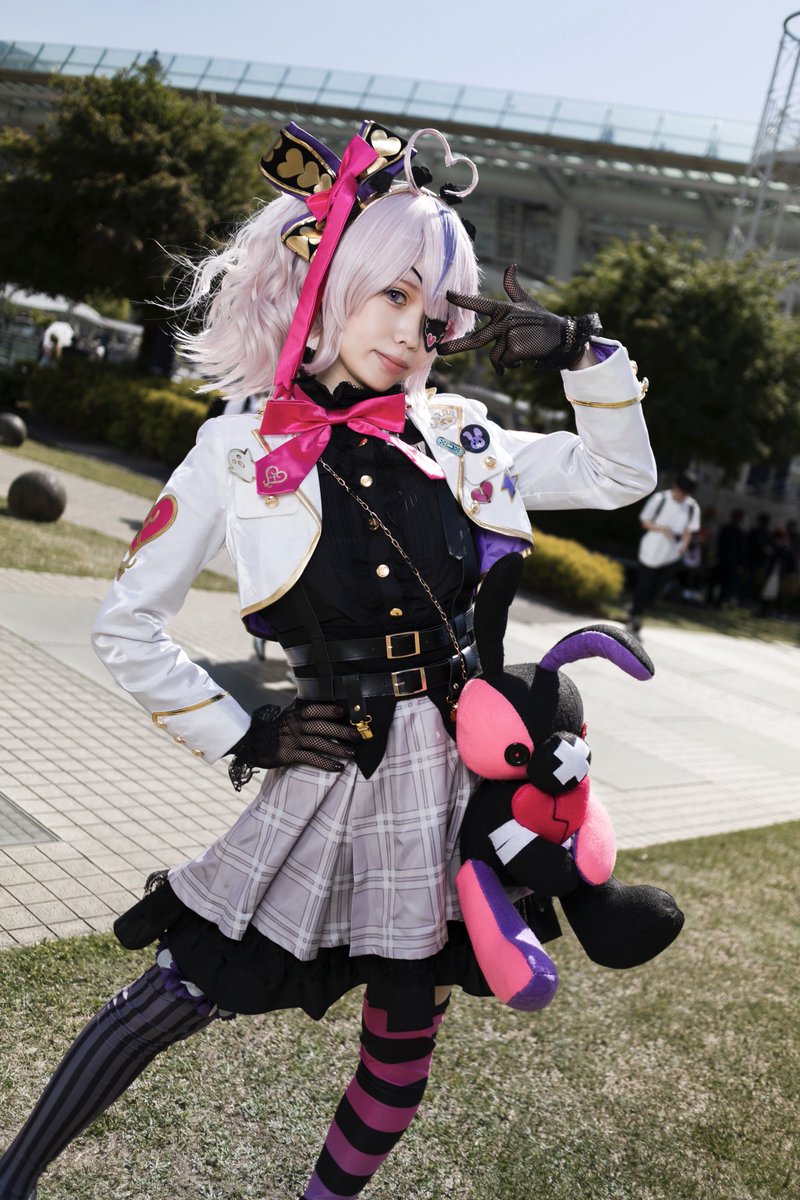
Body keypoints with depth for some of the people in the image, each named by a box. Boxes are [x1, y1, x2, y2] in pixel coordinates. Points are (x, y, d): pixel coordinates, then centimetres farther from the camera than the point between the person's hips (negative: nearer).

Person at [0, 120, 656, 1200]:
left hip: (462, 767, 4)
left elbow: (621, 476, 13)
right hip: (335, 775, -3)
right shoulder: (242, 450, -5)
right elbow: (129, 629, 0)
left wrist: (584, 353, 1)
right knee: (171, 1005, 7)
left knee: (406, 1038, 17)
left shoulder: (456, 435, 4)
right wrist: (243, 737, -4)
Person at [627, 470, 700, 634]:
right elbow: (644, 521, -3)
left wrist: (684, 545, -14)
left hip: (672, 557, 3)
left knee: (656, 593, 7)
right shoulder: (659, 499, -11)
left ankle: (636, 613, 33)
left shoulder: (693, 507, -4)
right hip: (650, 552, -2)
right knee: (644, 587, 5)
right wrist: (661, 528, -21)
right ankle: (634, 617, 27)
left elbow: (689, 530, 6)